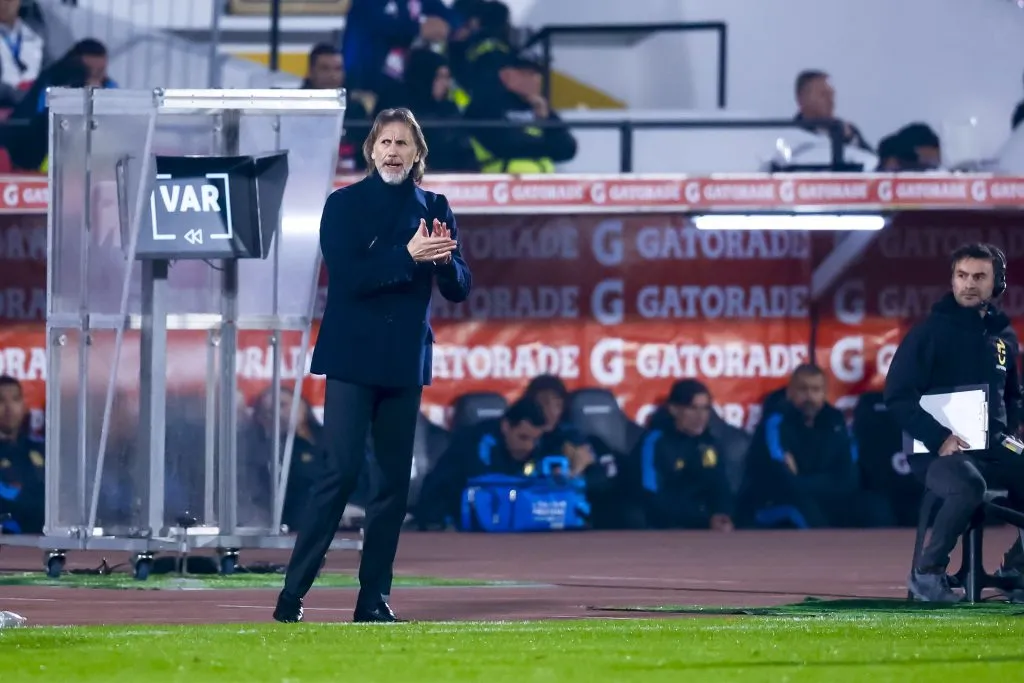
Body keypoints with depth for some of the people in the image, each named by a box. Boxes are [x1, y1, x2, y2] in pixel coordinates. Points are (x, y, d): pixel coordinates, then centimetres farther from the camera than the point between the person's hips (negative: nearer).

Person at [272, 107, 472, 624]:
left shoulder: (433, 209, 9)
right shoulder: (345, 205, -1)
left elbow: (459, 289, 6)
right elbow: (347, 276, -14)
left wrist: (444, 259, -15)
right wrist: (409, 256, -21)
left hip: (405, 361, 4)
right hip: (354, 356, -4)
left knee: (394, 479, 4)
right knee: (341, 471, -11)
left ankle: (374, 598, 8)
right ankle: (292, 593, -8)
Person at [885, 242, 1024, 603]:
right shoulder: (930, 331, -4)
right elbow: (898, 397, -9)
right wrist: (939, 438, -20)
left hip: (994, 449, 6)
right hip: (936, 451, -6)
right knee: (969, 485, -37)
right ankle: (927, 572, -20)